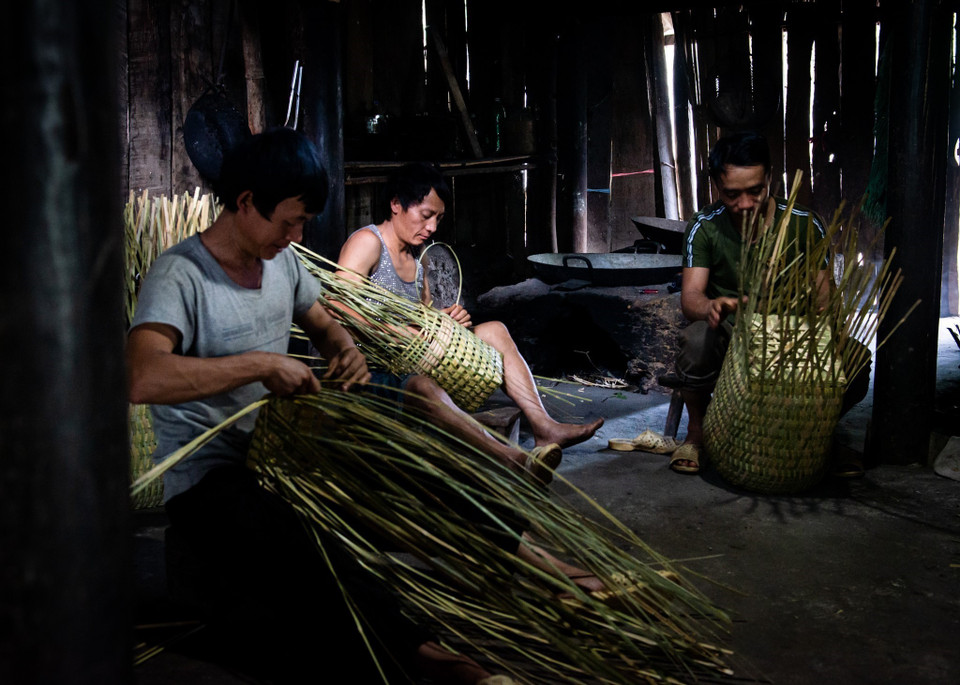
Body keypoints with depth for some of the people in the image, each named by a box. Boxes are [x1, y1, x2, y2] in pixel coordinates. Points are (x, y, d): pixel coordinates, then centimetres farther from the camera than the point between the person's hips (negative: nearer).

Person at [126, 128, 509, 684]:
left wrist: (346, 351, 1)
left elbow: (324, 324, 26)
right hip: (209, 479, -8)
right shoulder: (181, 275, -15)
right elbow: (141, 377, -32)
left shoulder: (282, 262, 9)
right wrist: (261, 363, -29)